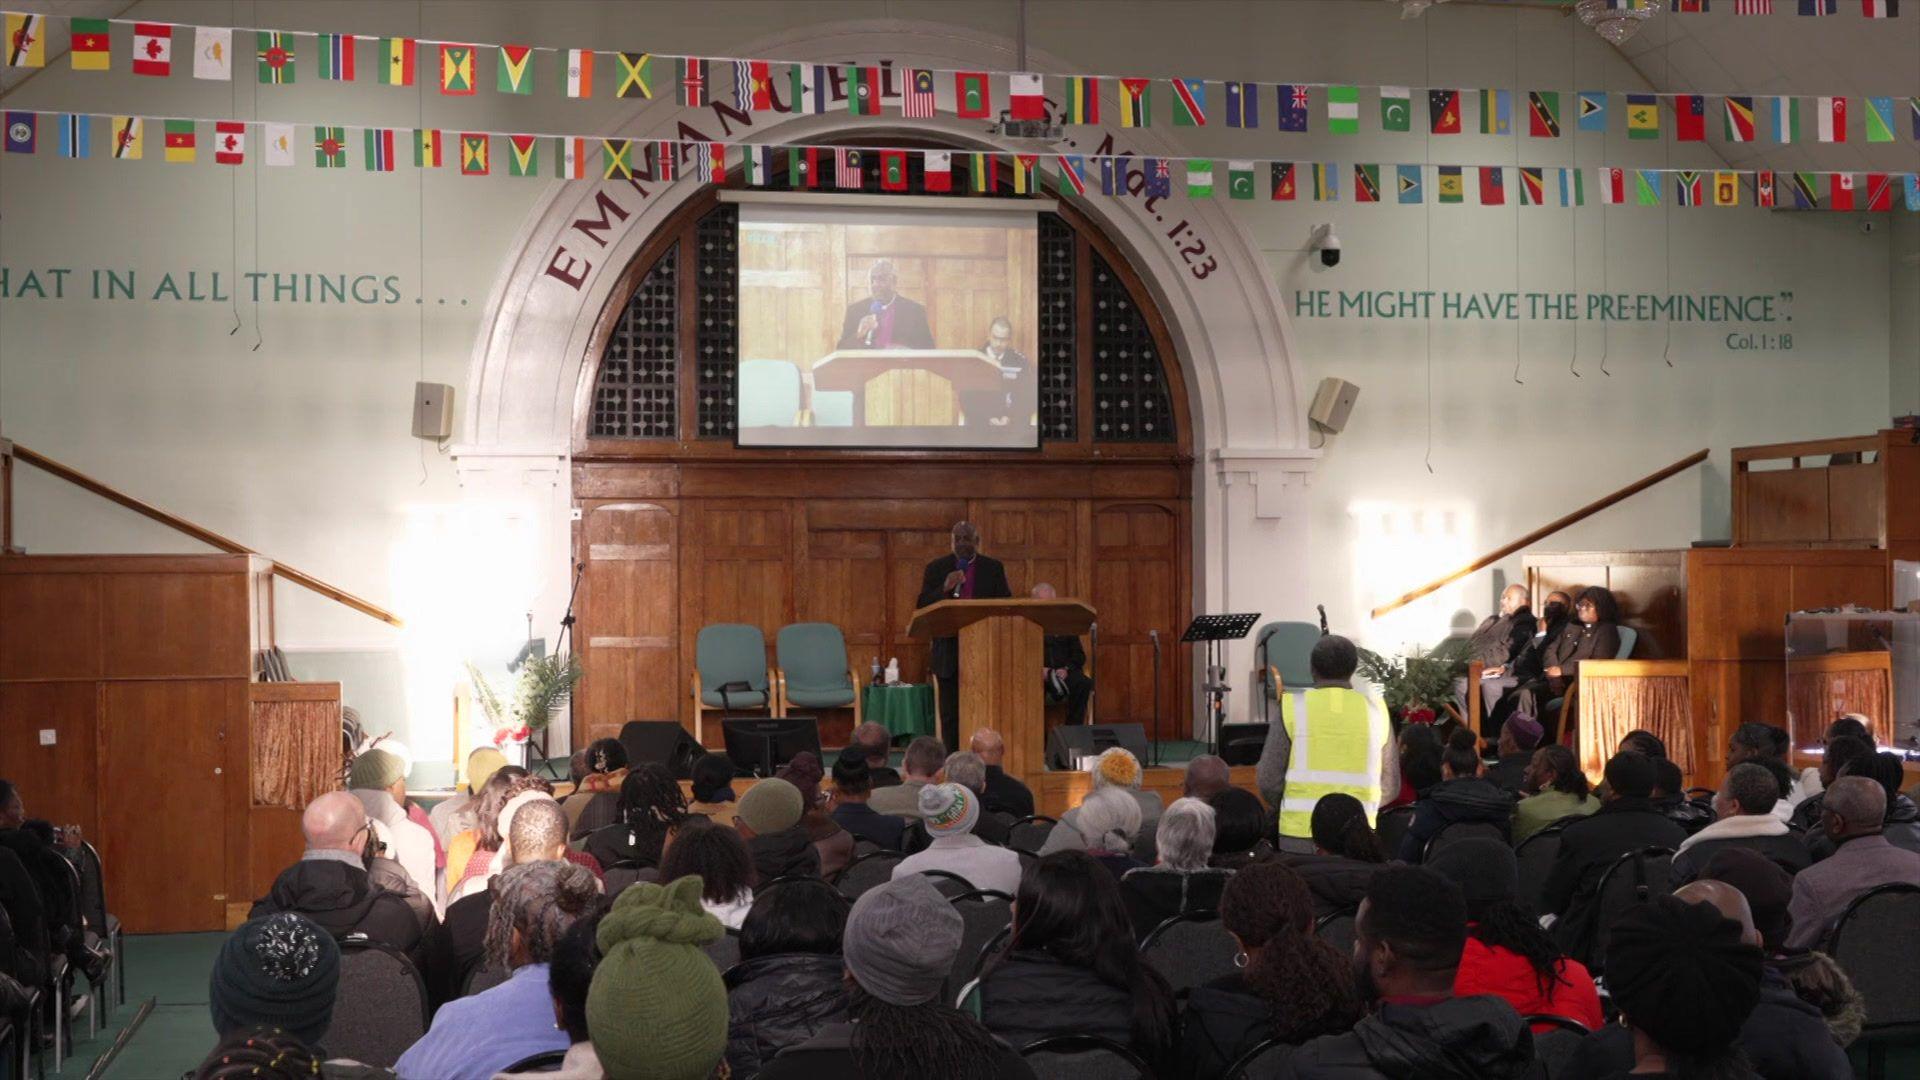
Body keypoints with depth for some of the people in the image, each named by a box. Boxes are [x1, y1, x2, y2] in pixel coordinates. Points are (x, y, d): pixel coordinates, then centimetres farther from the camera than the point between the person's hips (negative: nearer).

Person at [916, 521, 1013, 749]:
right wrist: (944, 588, -14)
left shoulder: (993, 568, 8)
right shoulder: (937, 568, 6)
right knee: (950, 714, 1)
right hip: (948, 652, 0)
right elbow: (922, 607, 1)